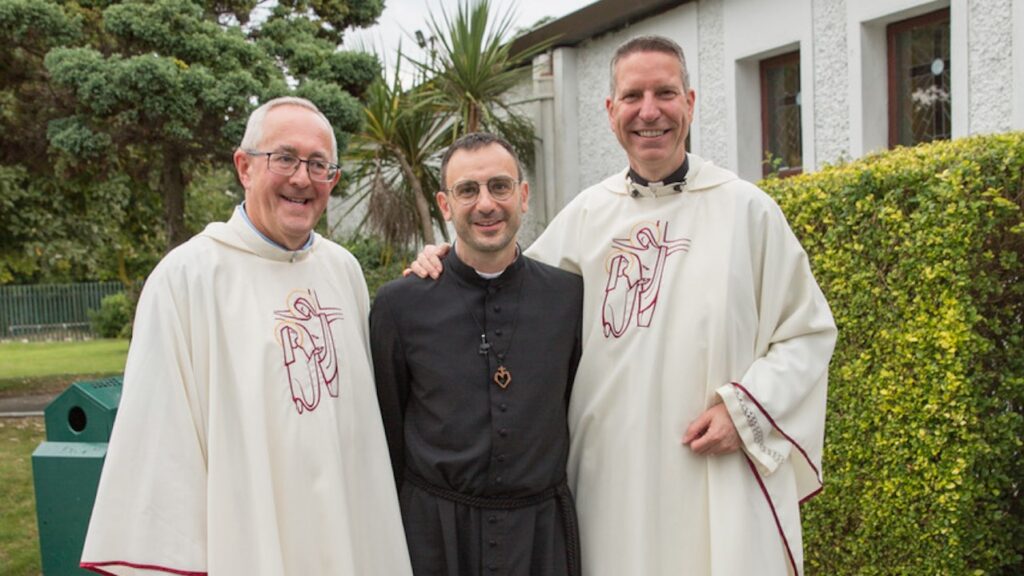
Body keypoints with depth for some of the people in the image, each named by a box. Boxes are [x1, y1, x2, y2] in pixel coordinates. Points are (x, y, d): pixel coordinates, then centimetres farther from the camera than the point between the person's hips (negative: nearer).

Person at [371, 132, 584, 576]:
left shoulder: (570, 296, -2)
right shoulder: (399, 304, -6)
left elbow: (578, 411, 8)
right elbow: (386, 430, 2)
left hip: (543, 533, 2)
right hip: (435, 533, -1)